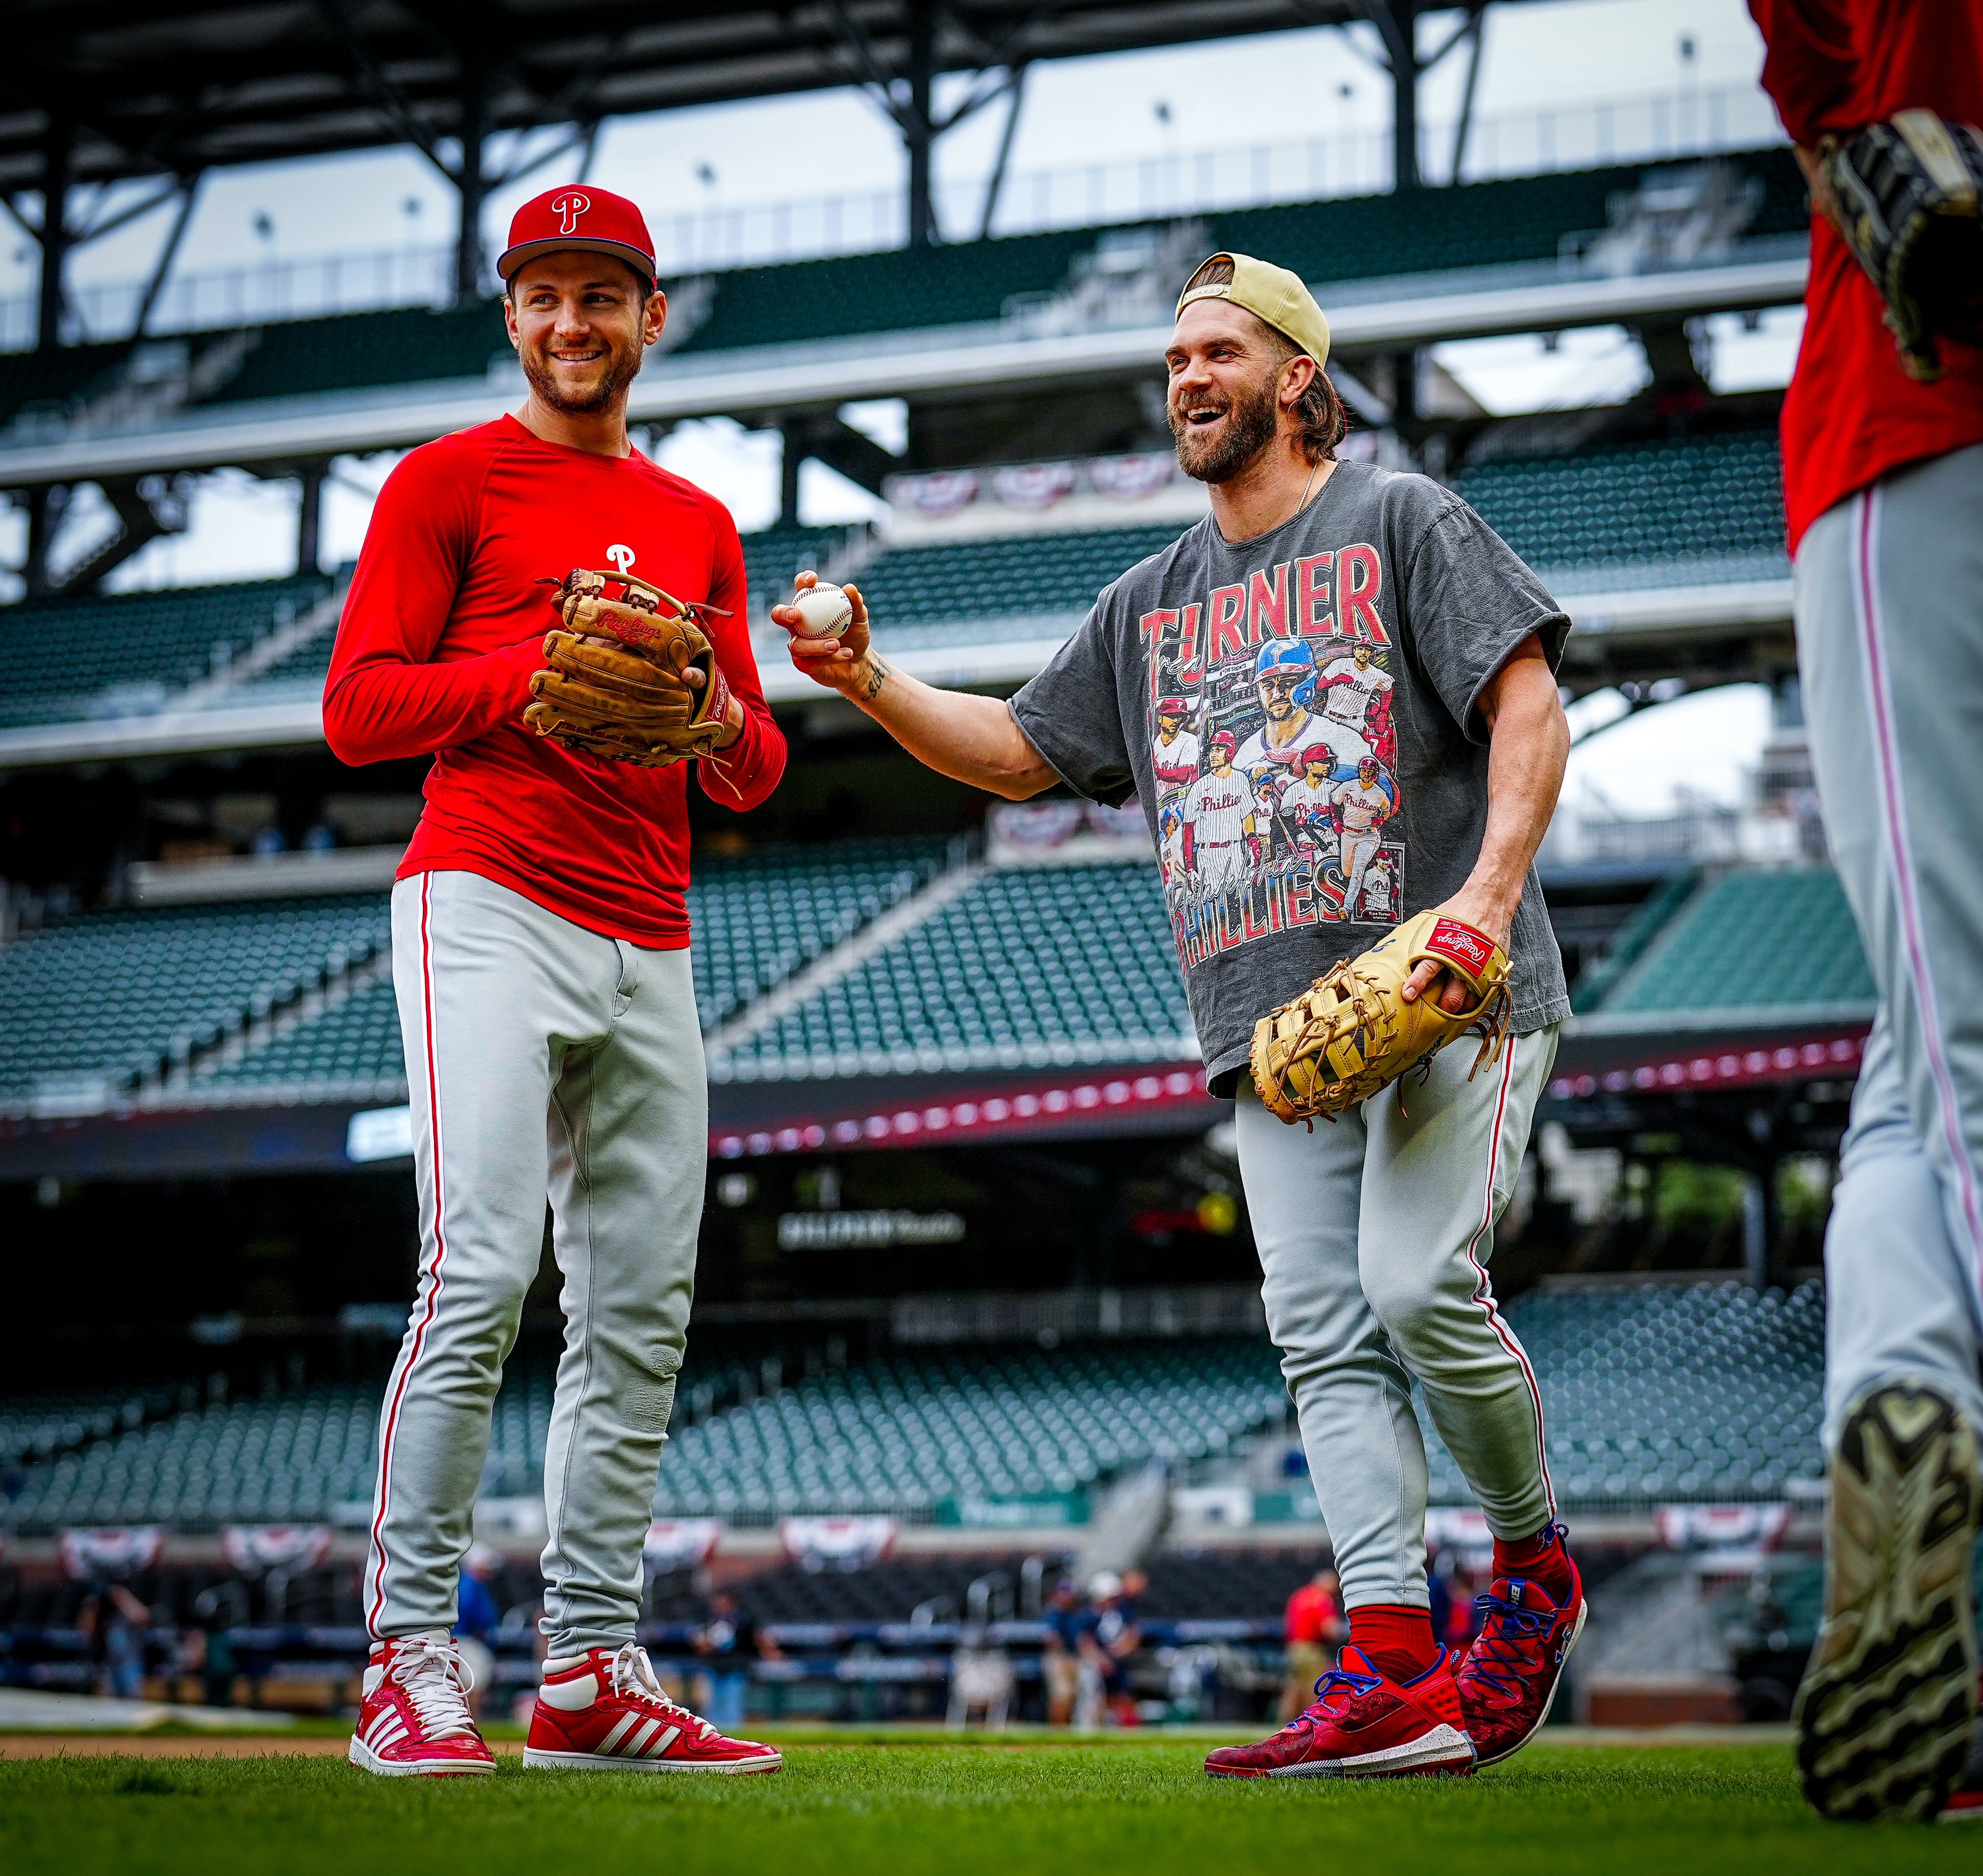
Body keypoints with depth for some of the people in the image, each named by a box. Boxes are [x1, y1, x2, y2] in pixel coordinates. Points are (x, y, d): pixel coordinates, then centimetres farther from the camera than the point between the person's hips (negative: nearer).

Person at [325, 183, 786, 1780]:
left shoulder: (699, 523, 23)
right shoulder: (450, 482, 7)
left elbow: (754, 778, 21)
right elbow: (358, 707, -2)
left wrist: (718, 718, -2)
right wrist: (552, 664, -13)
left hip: (650, 944, 6)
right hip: (487, 909, -6)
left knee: (642, 1310, 2)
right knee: (482, 1274, -17)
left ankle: (593, 1675, 7)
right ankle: (409, 1666, -13)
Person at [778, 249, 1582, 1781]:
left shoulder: (1401, 521, 5)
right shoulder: (1153, 602, 22)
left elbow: (1527, 701, -5)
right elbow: (1021, 751, 25)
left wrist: (1490, 888, -20)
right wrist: (872, 685, 8)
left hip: (1451, 987, -6)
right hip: (1273, 1016, 6)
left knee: (1421, 1284, -19)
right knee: (1325, 1331, -5)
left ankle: (1534, 1560, 7)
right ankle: (1396, 1679, -8)